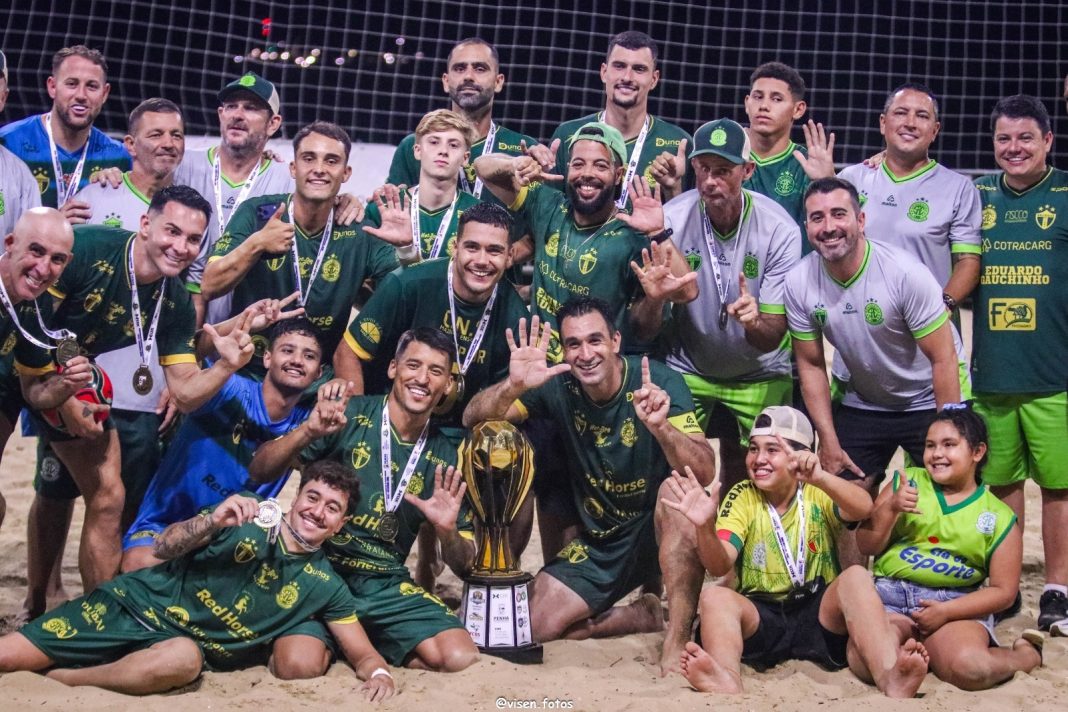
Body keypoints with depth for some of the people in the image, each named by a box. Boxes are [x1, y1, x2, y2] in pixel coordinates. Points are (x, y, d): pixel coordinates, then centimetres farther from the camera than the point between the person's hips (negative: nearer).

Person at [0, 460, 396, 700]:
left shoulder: (326, 587, 3)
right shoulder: (251, 515, -4)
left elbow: (362, 654, 3)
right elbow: (164, 548, -6)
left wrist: (379, 672, -21)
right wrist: (214, 520, -27)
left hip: (186, 642, 0)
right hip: (139, 603, 0)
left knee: (184, 659, -38)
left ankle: (58, 679, -21)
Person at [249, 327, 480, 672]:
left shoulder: (445, 458, 5)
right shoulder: (349, 415, -4)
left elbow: (463, 565, 7)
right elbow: (259, 471, -9)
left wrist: (446, 530, -15)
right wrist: (308, 432, -26)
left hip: (386, 585, 3)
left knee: (461, 659, -18)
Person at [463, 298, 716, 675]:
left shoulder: (659, 381, -19)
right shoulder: (559, 384, -8)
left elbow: (705, 472, -30)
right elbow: (473, 418, -15)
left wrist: (661, 426, -50)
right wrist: (513, 386, -36)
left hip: (659, 527, -4)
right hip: (598, 539, 4)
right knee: (533, 625, -9)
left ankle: (677, 640, -27)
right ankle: (648, 615, 13)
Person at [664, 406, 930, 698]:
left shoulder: (818, 494, 1)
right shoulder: (742, 498, 3)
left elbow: (864, 509, -23)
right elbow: (720, 565, -12)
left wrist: (818, 477, -42)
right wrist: (705, 527, -35)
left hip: (820, 613, 0)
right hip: (762, 616, 1)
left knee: (856, 577, -27)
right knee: (714, 597, -28)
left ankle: (890, 679, -48)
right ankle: (727, 686, -56)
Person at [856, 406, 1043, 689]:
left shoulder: (999, 517, 7)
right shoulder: (907, 482, 11)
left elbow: (1003, 591, 4)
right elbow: (867, 547, 9)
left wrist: (946, 611, -10)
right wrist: (890, 508, -9)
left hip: (955, 604, -1)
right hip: (889, 597, 1)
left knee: (970, 668, -31)